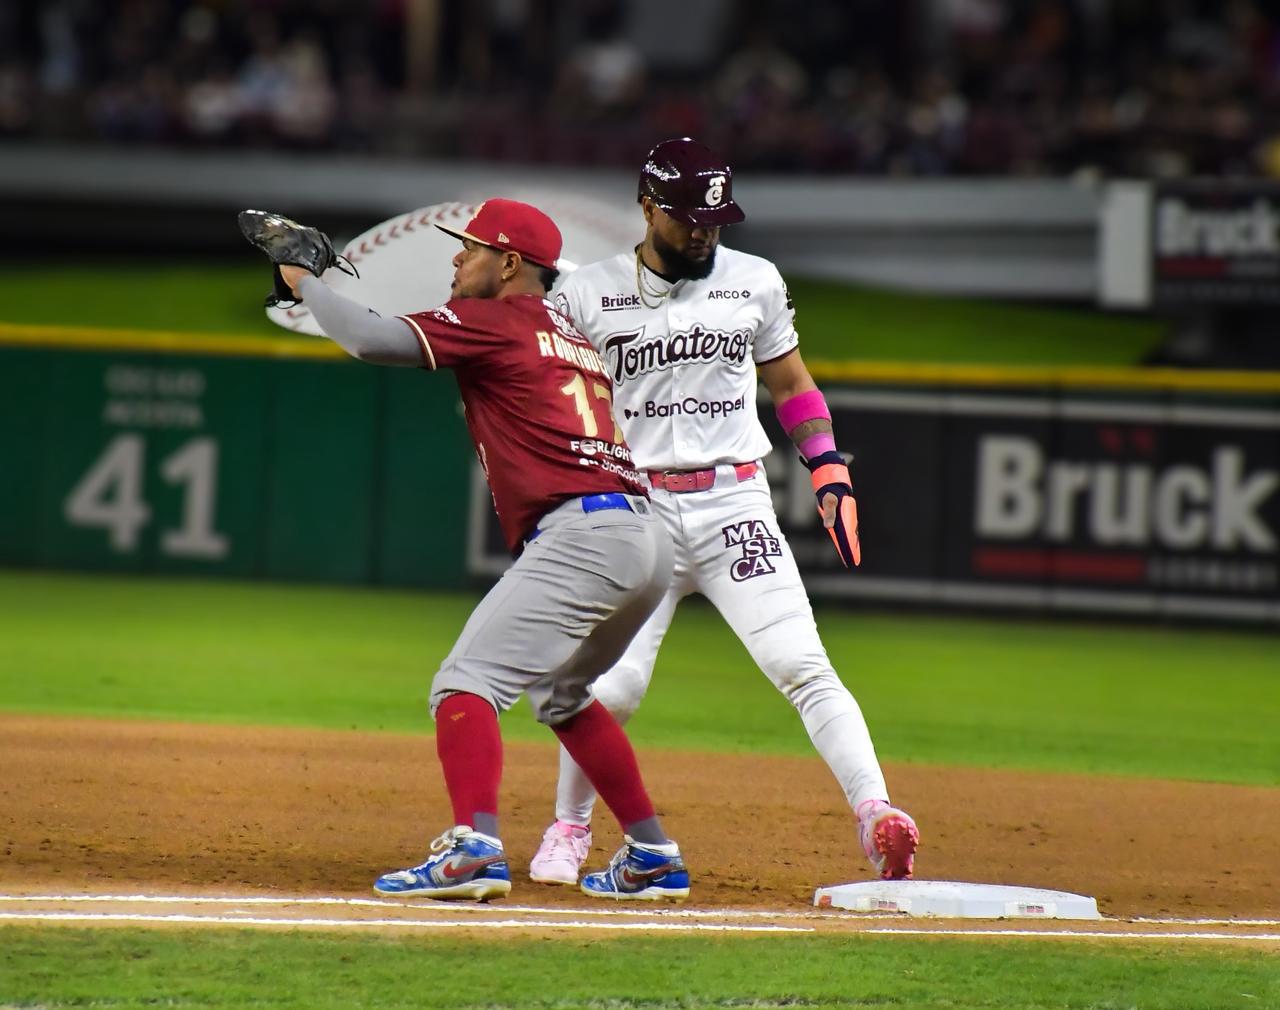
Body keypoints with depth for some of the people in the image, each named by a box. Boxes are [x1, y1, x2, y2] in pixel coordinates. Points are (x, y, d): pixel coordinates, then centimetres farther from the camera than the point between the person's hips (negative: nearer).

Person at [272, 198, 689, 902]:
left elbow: (374, 340, -9)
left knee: (466, 683, -13)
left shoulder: (492, 320, 0)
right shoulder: (569, 336, 26)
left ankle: (475, 846, -32)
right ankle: (653, 859, 27)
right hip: (649, 542, 9)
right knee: (561, 694, 28)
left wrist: (306, 281, 8)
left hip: (581, 534, -9)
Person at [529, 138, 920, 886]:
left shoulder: (755, 283, 9)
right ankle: (569, 829, 14)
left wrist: (830, 469, 5)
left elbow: (792, 384, 19)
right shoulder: (590, 296, 2)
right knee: (613, 684, -10)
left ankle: (877, 816, -22)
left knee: (801, 666, -14)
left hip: (735, 504, 1)